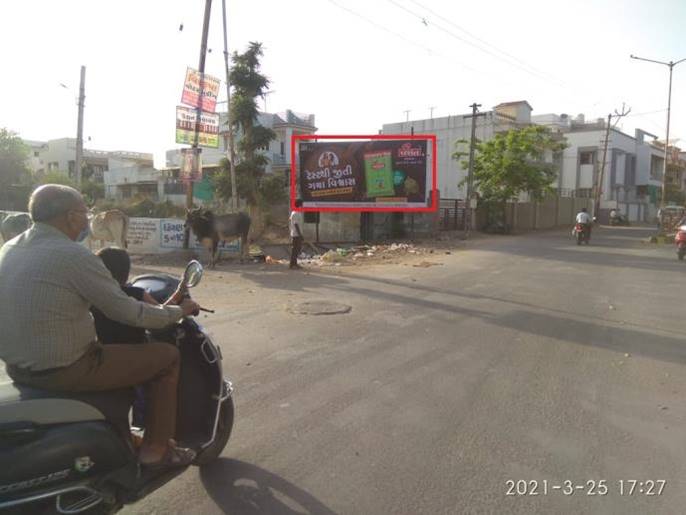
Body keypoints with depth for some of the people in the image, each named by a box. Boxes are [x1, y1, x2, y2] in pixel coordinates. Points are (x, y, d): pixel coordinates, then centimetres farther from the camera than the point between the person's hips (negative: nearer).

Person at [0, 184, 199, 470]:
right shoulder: (74, 256, -21)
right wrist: (179, 310, -1)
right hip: (63, 369, -9)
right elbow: (130, 314, -17)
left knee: (105, 346, 34)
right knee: (167, 356, 2)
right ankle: (156, 448, 12)